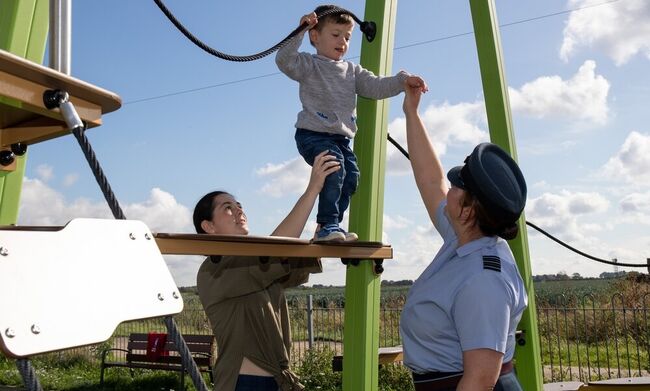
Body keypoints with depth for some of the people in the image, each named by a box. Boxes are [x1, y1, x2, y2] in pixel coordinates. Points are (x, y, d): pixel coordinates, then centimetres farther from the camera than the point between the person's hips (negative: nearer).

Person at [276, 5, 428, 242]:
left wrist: (403, 81, -7)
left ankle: (331, 227, 9)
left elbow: (376, 87, 9)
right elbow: (285, 61, -16)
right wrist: (299, 31, -27)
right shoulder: (308, 65, 3)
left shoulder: (352, 71, 19)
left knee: (351, 176, -5)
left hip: (341, 137, 7)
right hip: (312, 134, -6)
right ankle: (327, 225, -18)